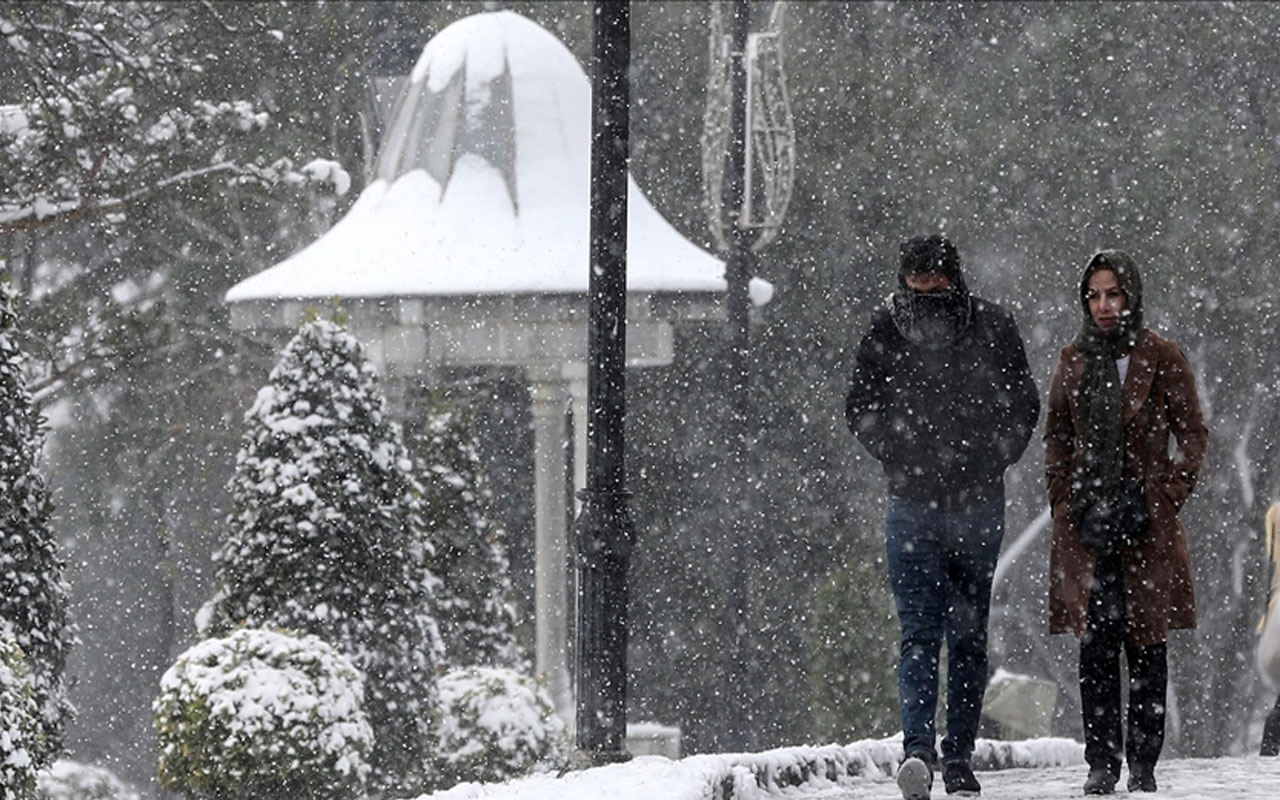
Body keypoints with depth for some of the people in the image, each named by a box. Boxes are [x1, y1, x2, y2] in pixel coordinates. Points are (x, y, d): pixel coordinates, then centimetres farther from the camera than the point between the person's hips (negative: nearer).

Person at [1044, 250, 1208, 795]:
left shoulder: (1160, 359, 1)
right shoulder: (1074, 360, 11)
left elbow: (1193, 436, 3)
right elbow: (1056, 436, 18)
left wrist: (1165, 498, -6)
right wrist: (1066, 500, 6)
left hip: (1145, 523, -3)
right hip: (1086, 524, 3)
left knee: (1145, 643, -1)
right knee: (1095, 644, -1)